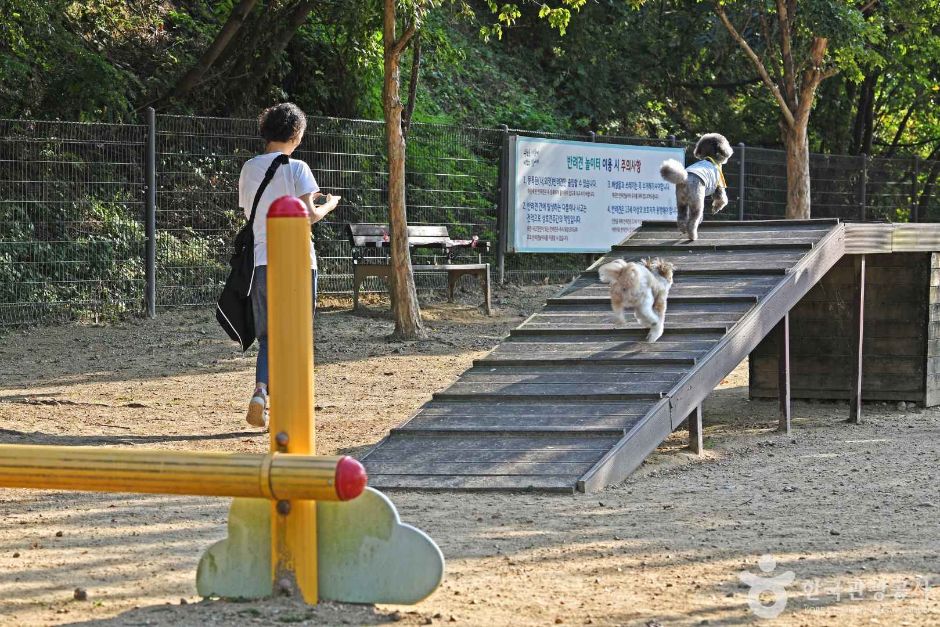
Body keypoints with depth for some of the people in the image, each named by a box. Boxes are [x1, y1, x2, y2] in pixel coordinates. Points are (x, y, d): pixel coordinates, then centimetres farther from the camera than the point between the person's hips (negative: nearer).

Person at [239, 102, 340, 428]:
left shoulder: (249, 168, 8)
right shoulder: (296, 168, -7)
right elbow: (309, 215, -13)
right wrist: (328, 205, 9)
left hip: (260, 260, 4)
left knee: (268, 336, 10)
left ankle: (260, 390, -15)